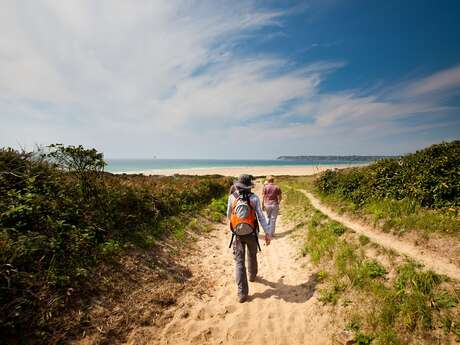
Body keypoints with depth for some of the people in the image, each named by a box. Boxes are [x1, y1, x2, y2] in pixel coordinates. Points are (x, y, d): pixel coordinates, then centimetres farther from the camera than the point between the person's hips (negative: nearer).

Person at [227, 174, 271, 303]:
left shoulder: (232, 197, -10)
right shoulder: (254, 198, -13)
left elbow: (229, 216, 3)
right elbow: (261, 216, -15)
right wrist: (267, 232, -12)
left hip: (237, 235, -1)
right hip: (251, 234, 1)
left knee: (239, 261, 5)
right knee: (252, 256, 26)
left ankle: (242, 293, 2)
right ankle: (252, 275, 50)